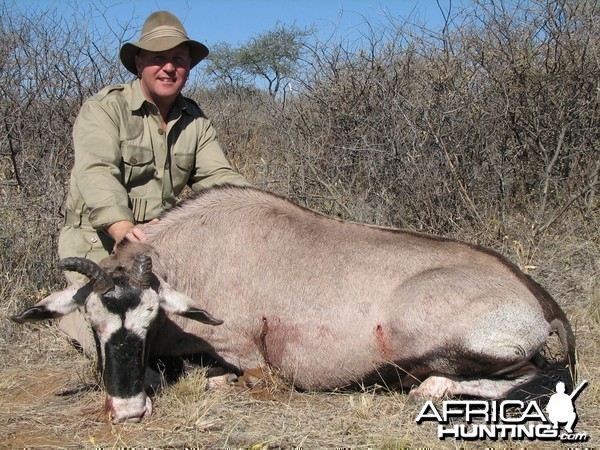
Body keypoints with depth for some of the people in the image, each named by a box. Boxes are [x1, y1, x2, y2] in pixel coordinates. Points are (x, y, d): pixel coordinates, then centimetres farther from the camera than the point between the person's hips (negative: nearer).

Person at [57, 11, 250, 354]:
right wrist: (123, 227, -45)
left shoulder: (195, 121, 7)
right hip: (97, 239, -5)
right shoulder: (106, 108, -11)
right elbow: (96, 172, -26)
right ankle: (64, 311, 12)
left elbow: (218, 176, -1)